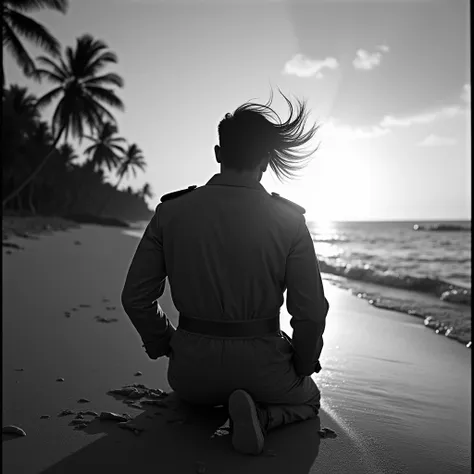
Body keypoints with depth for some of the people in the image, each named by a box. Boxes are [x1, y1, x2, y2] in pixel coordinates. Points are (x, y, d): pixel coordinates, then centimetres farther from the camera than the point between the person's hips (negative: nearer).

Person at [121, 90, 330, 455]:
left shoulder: (171, 211, -7)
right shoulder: (288, 220, -11)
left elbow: (136, 297, -4)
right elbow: (311, 311, -12)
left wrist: (164, 347, 13)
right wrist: (303, 366, 7)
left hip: (191, 365, 4)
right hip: (260, 363, -3)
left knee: (189, 391, 41)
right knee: (308, 399, 29)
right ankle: (261, 415, -2)